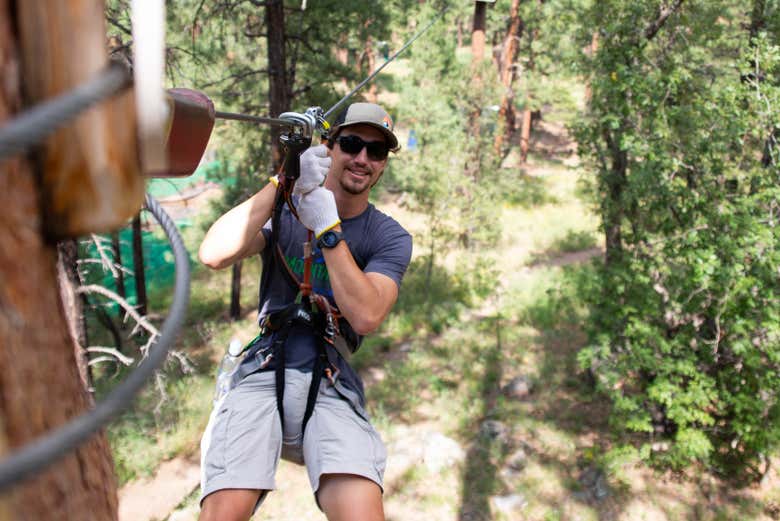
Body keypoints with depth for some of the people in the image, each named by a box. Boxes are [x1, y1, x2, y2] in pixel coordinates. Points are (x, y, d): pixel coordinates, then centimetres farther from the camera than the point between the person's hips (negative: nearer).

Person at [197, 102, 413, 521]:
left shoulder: (390, 238, 5)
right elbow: (213, 255, -14)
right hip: (263, 373, 1)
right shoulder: (283, 211, 6)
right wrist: (282, 183, -22)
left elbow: (366, 317, -12)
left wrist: (327, 228, -15)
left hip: (332, 384, 0)